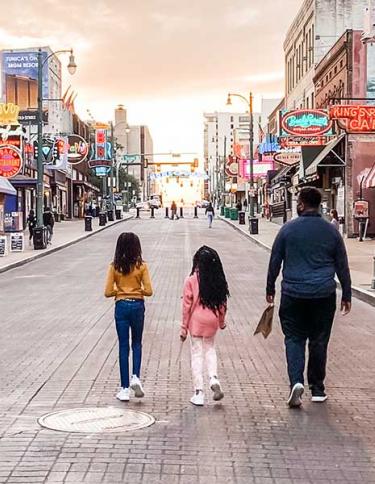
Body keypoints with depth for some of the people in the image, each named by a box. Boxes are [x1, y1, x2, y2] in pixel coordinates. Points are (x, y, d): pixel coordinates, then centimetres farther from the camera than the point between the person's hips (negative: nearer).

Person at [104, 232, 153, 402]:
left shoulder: (114, 266, -4)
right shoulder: (141, 266, -6)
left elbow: (108, 292, -6)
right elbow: (148, 291, -9)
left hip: (121, 306, 0)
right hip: (137, 306, 0)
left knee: (123, 346, 6)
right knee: (137, 343, 19)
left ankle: (125, 388, 6)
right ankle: (136, 377, -1)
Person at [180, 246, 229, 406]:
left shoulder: (191, 280, -11)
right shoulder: (218, 281, -2)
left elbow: (187, 305, -8)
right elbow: (222, 303, 5)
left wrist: (184, 327, 0)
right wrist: (222, 322, 21)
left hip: (196, 321, -3)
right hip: (212, 321, 3)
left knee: (197, 354, 6)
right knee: (210, 348, 24)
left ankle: (198, 393, 8)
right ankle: (213, 379, 4)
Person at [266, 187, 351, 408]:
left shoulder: (288, 229, -2)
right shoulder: (332, 231, 3)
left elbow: (275, 262, 3)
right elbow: (342, 266, 7)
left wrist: (270, 289, 14)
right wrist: (347, 295, 15)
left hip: (293, 293, -1)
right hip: (324, 294, 1)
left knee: (294, 338, 6)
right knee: (319, 340, 11)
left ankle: (297, 381, -13)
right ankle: (317, 388, 18)